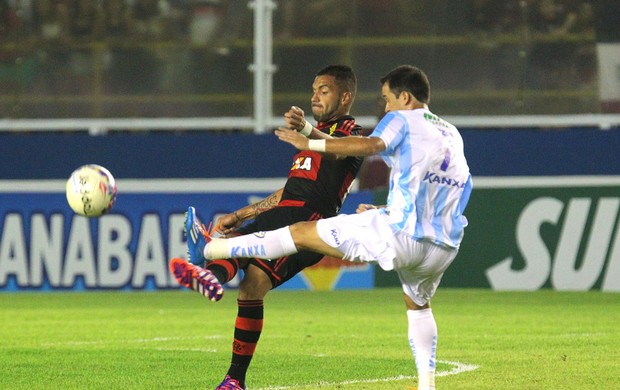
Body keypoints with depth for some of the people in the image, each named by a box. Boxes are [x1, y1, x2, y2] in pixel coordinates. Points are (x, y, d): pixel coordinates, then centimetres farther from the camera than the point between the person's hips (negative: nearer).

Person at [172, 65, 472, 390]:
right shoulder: (452, 135, 23)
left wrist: (310, 143, -14)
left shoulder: (403, 120, 0)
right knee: (418, 306, 34)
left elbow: (371, 145, -21)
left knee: (303, 232, 2)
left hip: (400, 235, -7)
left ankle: (210, 248, 5)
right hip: (444, 247, 7)